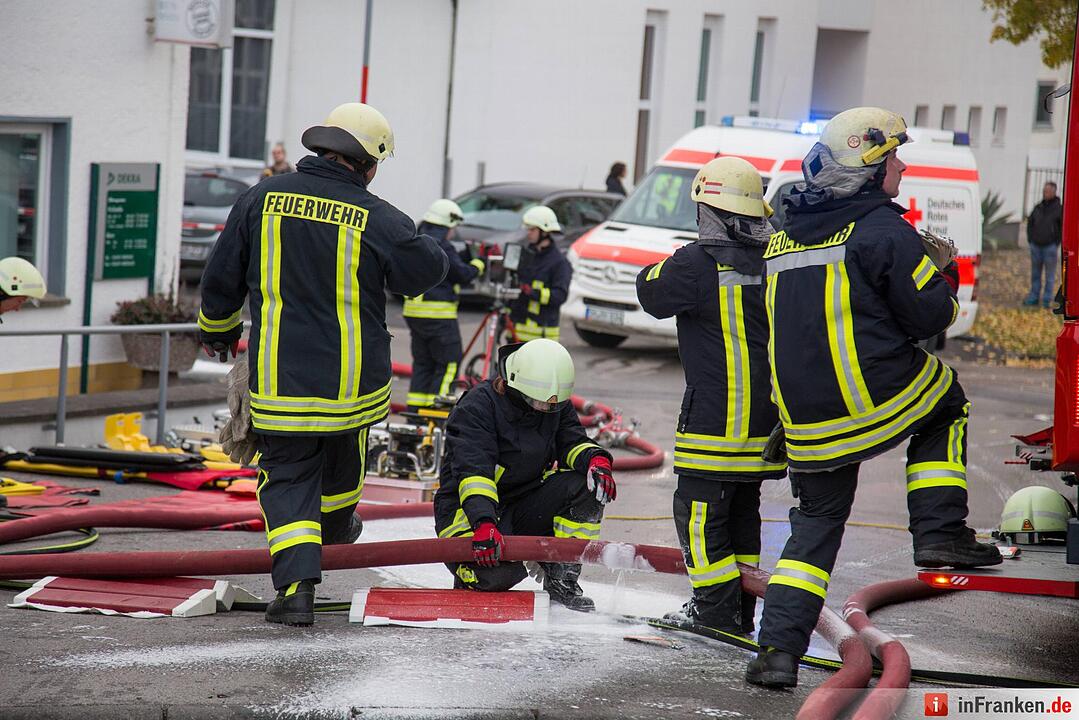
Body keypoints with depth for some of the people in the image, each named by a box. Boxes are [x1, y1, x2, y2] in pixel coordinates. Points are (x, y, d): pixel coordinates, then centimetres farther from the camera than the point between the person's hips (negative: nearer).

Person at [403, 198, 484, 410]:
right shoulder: (441, 246, -14)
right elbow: (463, 275, -11)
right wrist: (477, 265, 8)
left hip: (414, 310, 9)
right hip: (438, 313, -9)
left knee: (422, 362, 15)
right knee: (448, 363, -1)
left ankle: (415, 409, 12)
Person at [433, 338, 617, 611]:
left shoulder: (557, 406, 3)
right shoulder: (477, 406, -18)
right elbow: (473, 470, -29)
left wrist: (596, 458, -29)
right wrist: (484, 523, -44)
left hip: (525, 511, 6)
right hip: (469, 508, -6)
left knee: (587, 486, -19)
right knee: (498, 573, -34)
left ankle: (561, 577, -7)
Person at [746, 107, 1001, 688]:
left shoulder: (783, 236, 12)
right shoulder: (883, 228, -10)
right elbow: (930, 314, -8)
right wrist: (941, 275, 14)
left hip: (803, 418, 6)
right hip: (874, 401, -6)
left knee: (815, 523, 18)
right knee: (945, 400, 25)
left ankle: (778, 649, 7)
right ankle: (939, 531, 13)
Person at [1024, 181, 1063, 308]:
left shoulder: (1059, 208, -7)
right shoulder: (1038, 207, 6)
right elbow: (1030, 222, 18)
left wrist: (1057, 243, -8)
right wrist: (1030, 239, 10)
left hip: (1050, 246, -4)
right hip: (1036, 246, 4)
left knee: (1050, 275, 1)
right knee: (1035, 273, 10)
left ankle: (1047, 301, 7)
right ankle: (1033, 298, 18)